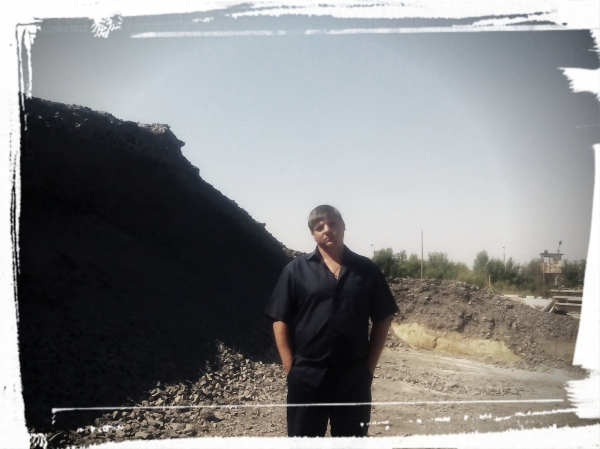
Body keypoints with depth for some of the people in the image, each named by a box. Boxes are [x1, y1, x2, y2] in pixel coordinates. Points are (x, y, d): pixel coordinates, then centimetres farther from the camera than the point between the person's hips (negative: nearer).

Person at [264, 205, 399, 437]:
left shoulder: (366, 269, 4)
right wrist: (289, 365, -5)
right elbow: (280, 320, 1)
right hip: (307, 376, -1)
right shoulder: (296, 269, 1)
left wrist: (370, 365, 2)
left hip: (354, 376, 1)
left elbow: (382, 319, 7)